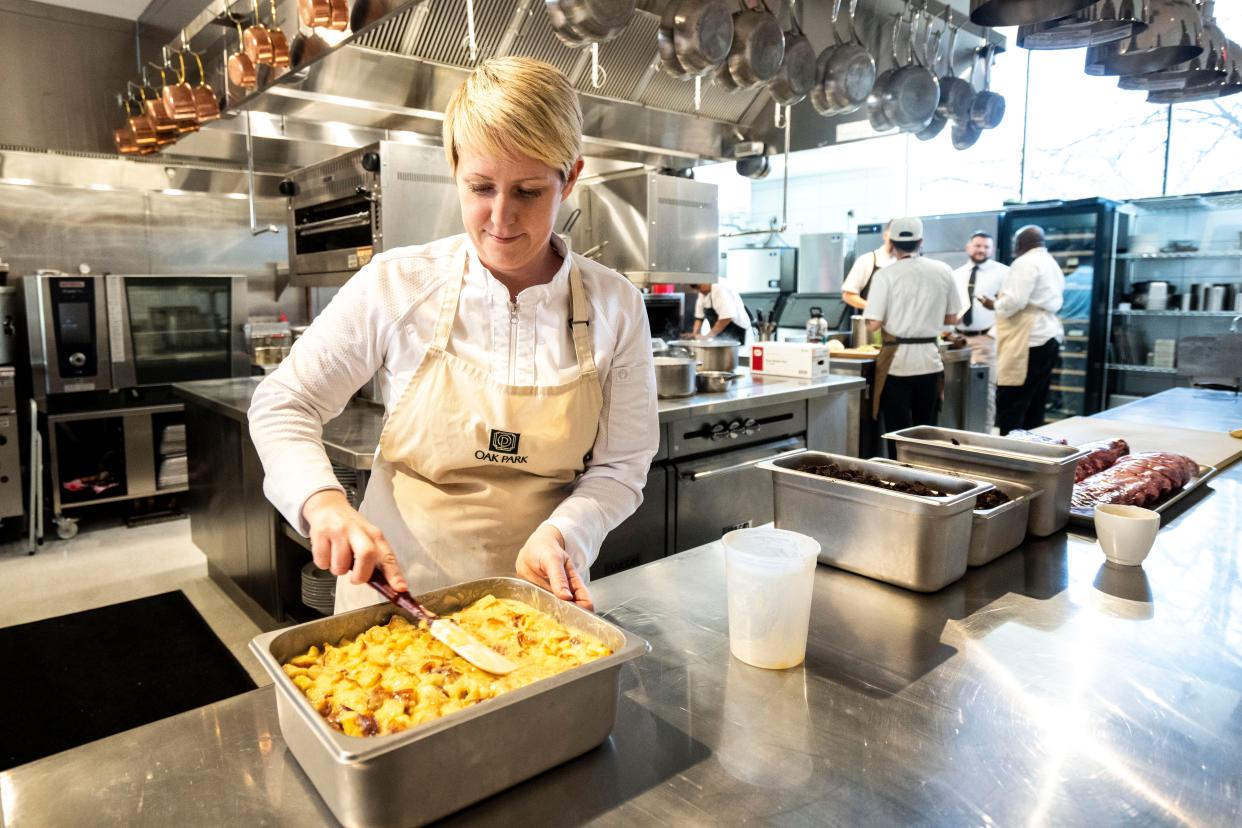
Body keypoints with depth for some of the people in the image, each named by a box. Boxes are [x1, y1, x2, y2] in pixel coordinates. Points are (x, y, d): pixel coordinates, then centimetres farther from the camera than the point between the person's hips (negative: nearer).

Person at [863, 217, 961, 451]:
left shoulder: (886, 275, -9)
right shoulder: (942, 271, 2)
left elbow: (873, 324, -12)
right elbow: (952, 318, 9)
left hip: (897, 361, -3)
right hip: (930, 359, 4)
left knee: (898, 431, 4)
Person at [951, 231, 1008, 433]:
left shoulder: (1002, 273, -2)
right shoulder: (956, 275, 13)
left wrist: (994, 333, -15)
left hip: (986, 339, -5)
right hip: (959, 338, 5)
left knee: (985, 390, -2)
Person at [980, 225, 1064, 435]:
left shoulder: (1026, 262, -9)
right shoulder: (1052, 264, 22)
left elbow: (1014, 301, -20)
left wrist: (994, 305, -2)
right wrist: (1001, 302, 18)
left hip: (1029, 342, -10)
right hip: (1049, 338, 10)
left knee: (1009, 410, -8)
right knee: (1033, 409, 11)